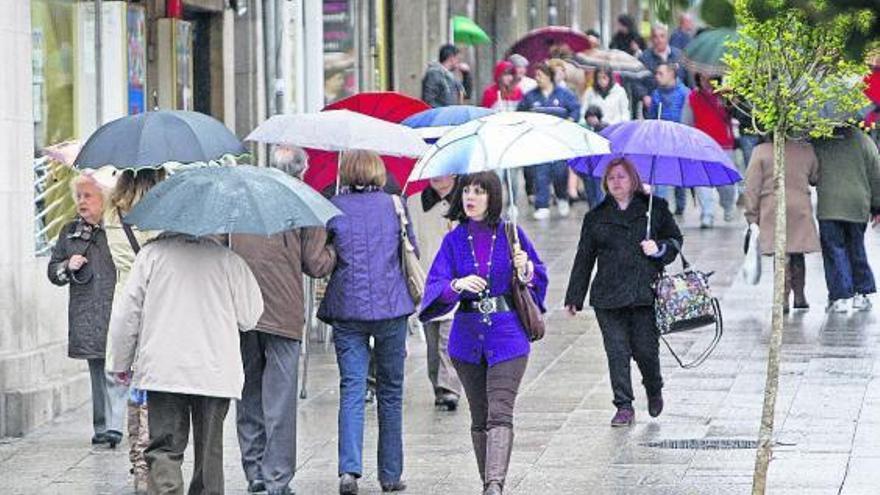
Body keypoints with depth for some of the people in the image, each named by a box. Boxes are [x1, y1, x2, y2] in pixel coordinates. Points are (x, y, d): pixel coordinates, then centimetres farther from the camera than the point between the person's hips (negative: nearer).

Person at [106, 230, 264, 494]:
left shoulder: (152, 254, -1)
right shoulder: (228, 259, -1)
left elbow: (126, 314, 1)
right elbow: (249, 317, 4)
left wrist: (121, 362, 12)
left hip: (162, 370, -1)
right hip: (215, 373, 1)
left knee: (164, 448, -2)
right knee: (209, 448, 13)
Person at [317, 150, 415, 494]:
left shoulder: (333, 208, -1)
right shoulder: (393, 205, 2)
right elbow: (413, 253, 12)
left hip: (347, 309, -1)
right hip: (391, 308, 1)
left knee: (352, 389, -2)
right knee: (390, 391, 12)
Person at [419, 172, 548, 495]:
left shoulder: (510, 234, 2)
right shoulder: (454, 240, 5)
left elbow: (540, 276, 11)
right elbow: (435, 285, -5)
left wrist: (526, 270, -12)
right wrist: (458, 285, -25)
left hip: (507, 335, -3)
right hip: (468, 337, 3)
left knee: (500, 413, -15)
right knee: (479, 417, 10)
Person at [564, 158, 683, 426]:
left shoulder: (655, 208, 9)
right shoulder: (596, 218, 13)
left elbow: (675, 239, 14)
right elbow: (584, 258, 14)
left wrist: (659, 248, -9)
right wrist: (574, 297, 12)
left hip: (645, 293, -2)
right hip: (608, 296, 2)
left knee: (645, 349, -3)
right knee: (617, 351, -4)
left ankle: (654, 392, 26)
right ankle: (624, 407, 3)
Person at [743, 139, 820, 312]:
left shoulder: (761, 152, -5)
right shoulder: (806, 150, 1)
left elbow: (752, 187, -4)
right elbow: (815, 178, 14)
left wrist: (752, 214, 2)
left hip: (773, 209, -3)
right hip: (800, 209, 3)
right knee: (797, 254, 16)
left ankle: (784, 299, -6)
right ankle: (799, 296, 19)